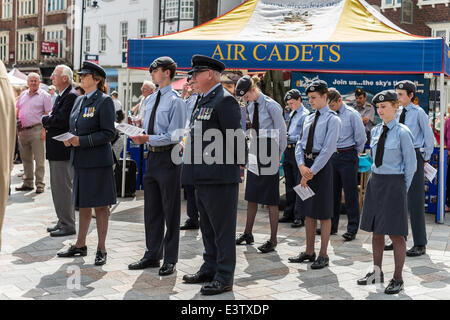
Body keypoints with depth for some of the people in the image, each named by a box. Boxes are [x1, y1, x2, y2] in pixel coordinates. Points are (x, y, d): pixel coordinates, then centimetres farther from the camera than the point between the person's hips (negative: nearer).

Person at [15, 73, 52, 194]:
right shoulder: (23, 95, 15)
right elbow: (17, 111, 20)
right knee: (26, 159, 11)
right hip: (22, 130, 6)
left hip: (36, 130, -6)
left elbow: (48, 115, -6)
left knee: (39, 159, -4)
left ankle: (40, 184, 1)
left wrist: (44, 130, -15)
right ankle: (28, 183, 20)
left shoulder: (44, 95, -1)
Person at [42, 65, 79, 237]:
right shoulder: (61, 96, 17)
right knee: (57, 187, 16)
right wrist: (48, 124, 0)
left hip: (63, 150, -11)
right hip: (56, 150, 11)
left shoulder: (71, 96, -15)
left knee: (63, 188, -5)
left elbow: (62, 120, -23)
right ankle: (63, 221, 25)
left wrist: (45, 120, -8)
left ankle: (68, 225, 3)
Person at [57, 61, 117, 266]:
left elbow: (109, 133, -14)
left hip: (97, 161, -8)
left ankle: (101, 249, 9)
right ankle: (80, 245, 26)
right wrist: (69, 139, 1)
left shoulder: (104, 101, -10)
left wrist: (82, 141, -19)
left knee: (100, 205, 0)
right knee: (83, 204, 15)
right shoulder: (79, 100, 14)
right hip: (80, 160, 8)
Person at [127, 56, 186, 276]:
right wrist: (139, 137, 0)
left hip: (168, 157, -8)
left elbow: (174, 136, -16)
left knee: (170, 211, 2)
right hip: (152, 156, 8)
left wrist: (148, 139, -22)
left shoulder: (175, 101, -11)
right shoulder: (151, 99, 14)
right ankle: (152, 255, 26)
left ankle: (170, 260, 12)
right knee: (151, 210, 14)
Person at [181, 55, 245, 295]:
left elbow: (236, 138, -16)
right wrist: (190, 148, 14)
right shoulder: (205, 101, 17)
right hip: (203, 176, 10)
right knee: (208, 227, 18)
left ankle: (224, 278, 6)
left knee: (223, 228, -2)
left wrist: (236, 164, -13)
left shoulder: (225, 100, -13)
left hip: (219, 176, -10)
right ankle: (210, 269, 29)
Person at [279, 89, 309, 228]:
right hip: (288, 151, 9)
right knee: (289, 184, 15)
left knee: (299, 184, -6)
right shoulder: (292, 114, 18)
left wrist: (289, 137, -19)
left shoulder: (305, 115, -8)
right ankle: (289, 214, 23)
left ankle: (299, 217, -3)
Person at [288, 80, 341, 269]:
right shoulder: (308, 119, 14)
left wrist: (311, 172, -15)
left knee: (323, 214, 0)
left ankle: (323, 256, 8)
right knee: (308, 212, 13)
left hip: (322, 166, -7)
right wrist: (302, 166, -8)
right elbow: (300, 144, 10)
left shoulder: (332, 119, -7)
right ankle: (309, 252, 23)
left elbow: (327, 149, -14)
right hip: (306, 165, 7)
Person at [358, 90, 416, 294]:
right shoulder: (376, 131, 8)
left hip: (394, 184, -6)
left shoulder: (402, 132, -10)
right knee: (376, 231, 13)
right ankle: (377, 273, 26)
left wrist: (401, 189, -3)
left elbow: (411, 165, -6)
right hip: (375, 182, 6)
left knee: (395, 234, 0)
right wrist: (378, 180, 11)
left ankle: (397, 279, 11)